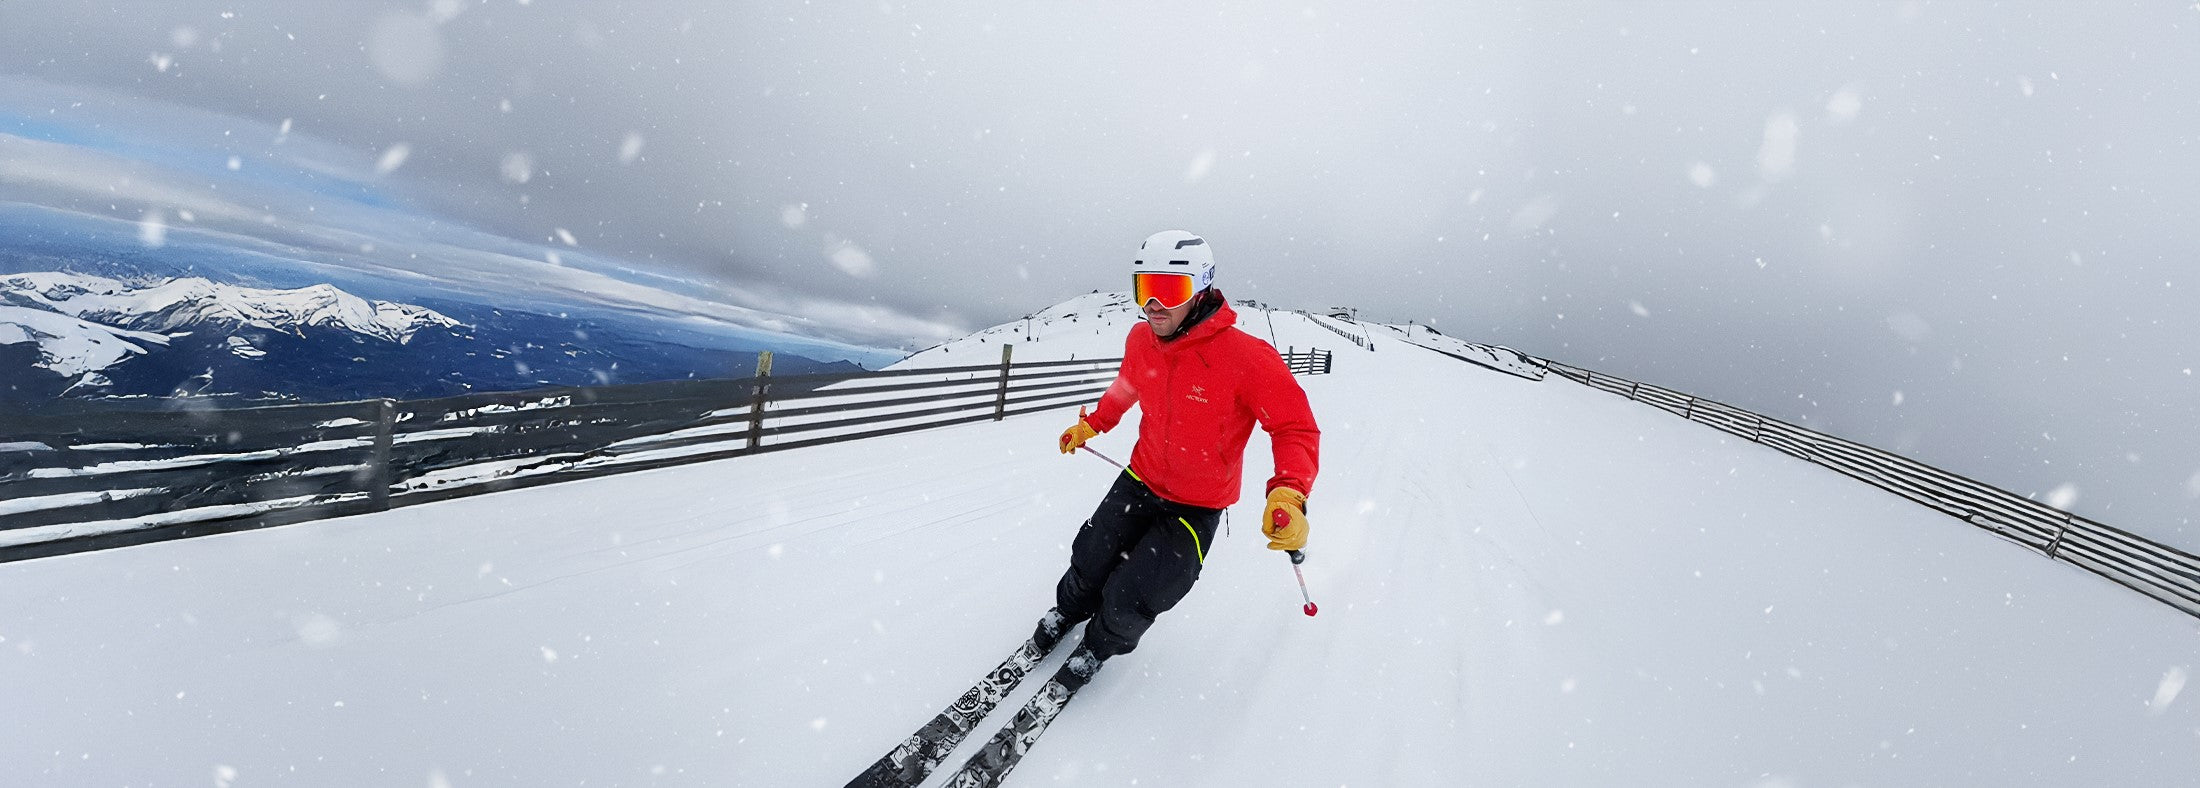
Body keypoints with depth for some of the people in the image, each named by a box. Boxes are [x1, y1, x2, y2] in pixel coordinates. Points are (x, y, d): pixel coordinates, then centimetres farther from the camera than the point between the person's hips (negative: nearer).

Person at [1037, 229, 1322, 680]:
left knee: (1130, 600, -2)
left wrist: (1288, 494, -38)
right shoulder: (1140, 341, -10)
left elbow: (1295, 428, -23)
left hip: (1197, 506, -4)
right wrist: (1091, 424, 22)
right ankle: (1069, 611, 48)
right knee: (1090, 563, 12)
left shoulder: (1245, 357, -28)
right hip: (1141, 480, 4)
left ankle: (1102, 644, 33)